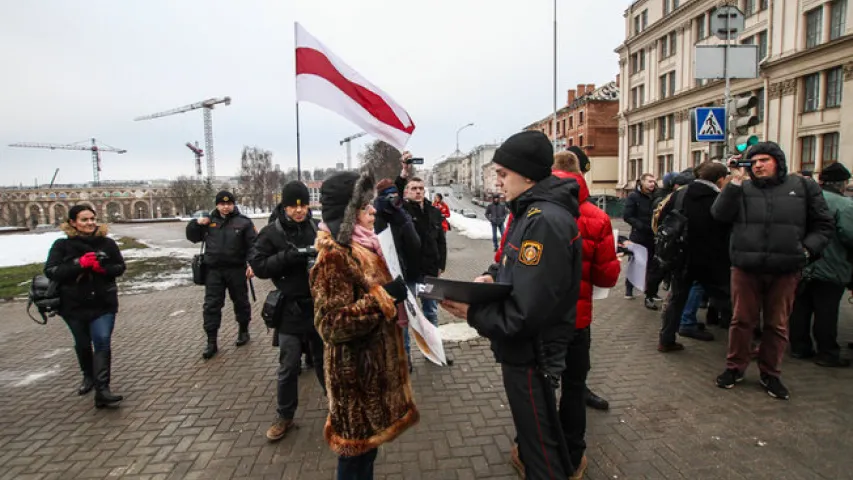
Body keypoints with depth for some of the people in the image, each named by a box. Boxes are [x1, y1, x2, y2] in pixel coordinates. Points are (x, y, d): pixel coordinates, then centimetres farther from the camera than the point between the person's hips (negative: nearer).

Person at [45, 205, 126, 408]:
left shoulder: (107, 243, -2)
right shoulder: (62, 245, -4)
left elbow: (120, 267, 3)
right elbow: (50, 271, -12)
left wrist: (102, 267, -17)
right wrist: (79, 264, -24)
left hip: (103, 304, -1)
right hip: (74, 305, 1)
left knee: (103, 343, -12)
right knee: (82, 344, 19)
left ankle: (102, 390, -11)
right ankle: (89, 376, 44)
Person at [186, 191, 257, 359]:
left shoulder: (243, 222, -3)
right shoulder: (209, 220, 7)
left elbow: (254, 244, -7)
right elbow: (192, 237, 14)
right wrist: (196, 223, -5)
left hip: (236, 270, -2)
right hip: (214, 271, 2)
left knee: (241, 302, 11)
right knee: (211, 306, 2)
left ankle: (243, 331, 32)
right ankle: (211, 342, 9)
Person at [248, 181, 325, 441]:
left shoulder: (317, 229, -2)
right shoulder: (272, 232, -6)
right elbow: (257, 265, -12)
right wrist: (291, 256, -23)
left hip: (320, 306, 2)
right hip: (290, 310, -1)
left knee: (325, 360, 18)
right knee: (289, 367, 8)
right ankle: (284, 416, 27)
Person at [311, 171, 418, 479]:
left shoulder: (363, 247, 8)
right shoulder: (334, 256, -21)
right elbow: (332, 325, -27)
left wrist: (395, 291, 8)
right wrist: (384, 296, -27)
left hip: (375, 363, 9)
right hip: (355, 371, -9)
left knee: (368, 443, 22)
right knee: (356, 451, 9)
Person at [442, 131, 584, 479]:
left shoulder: (545, 221, -28)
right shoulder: (532, 211, 6)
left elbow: (527, 313, -31)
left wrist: (472, 313, -22)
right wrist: (492, 275, -2)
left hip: (531, 351, -10)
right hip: (526, 346, 10)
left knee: (540, 436, 11)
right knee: (535, 425, 29)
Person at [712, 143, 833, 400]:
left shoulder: (803, 187, 7)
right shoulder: (742, 188, 5)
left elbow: (823, 225, 9)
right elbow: (719, 214, -10)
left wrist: (807, 249, -5)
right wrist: (735, 183, -15)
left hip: (785, 271, 1)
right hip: (745, 269, -1)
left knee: (777, 325, 10)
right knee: (742, 320, 8)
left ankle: (770, 373, 25)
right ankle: (735, 367, 22)